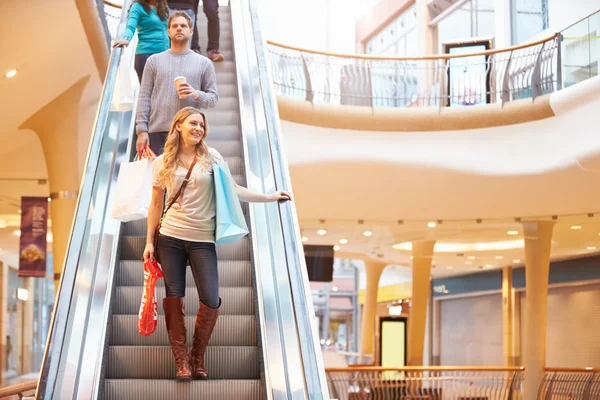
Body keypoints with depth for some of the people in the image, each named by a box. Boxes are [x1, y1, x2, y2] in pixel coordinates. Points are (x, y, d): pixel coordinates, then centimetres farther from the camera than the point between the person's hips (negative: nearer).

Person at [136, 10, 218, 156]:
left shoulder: (204, 63, 13)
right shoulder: (154, 61, 12)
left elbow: (213, 98, 10)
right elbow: (144, 97, 7)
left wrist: (196, 94, -12)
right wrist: (142, 130, -3)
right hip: (157, 132, 0)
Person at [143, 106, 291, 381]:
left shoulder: (211, 157, 4)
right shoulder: (162, 162, 5)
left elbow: (232, 189, 7)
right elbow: (156, 204, 9)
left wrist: (270, 197, 1)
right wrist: (149, 242, 5)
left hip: (202, 239, 0)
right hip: (170, 238, 0)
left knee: (210, 302, -8)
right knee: (174, 299, -1)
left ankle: (198, 358, 12)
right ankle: (182, 362, 8)